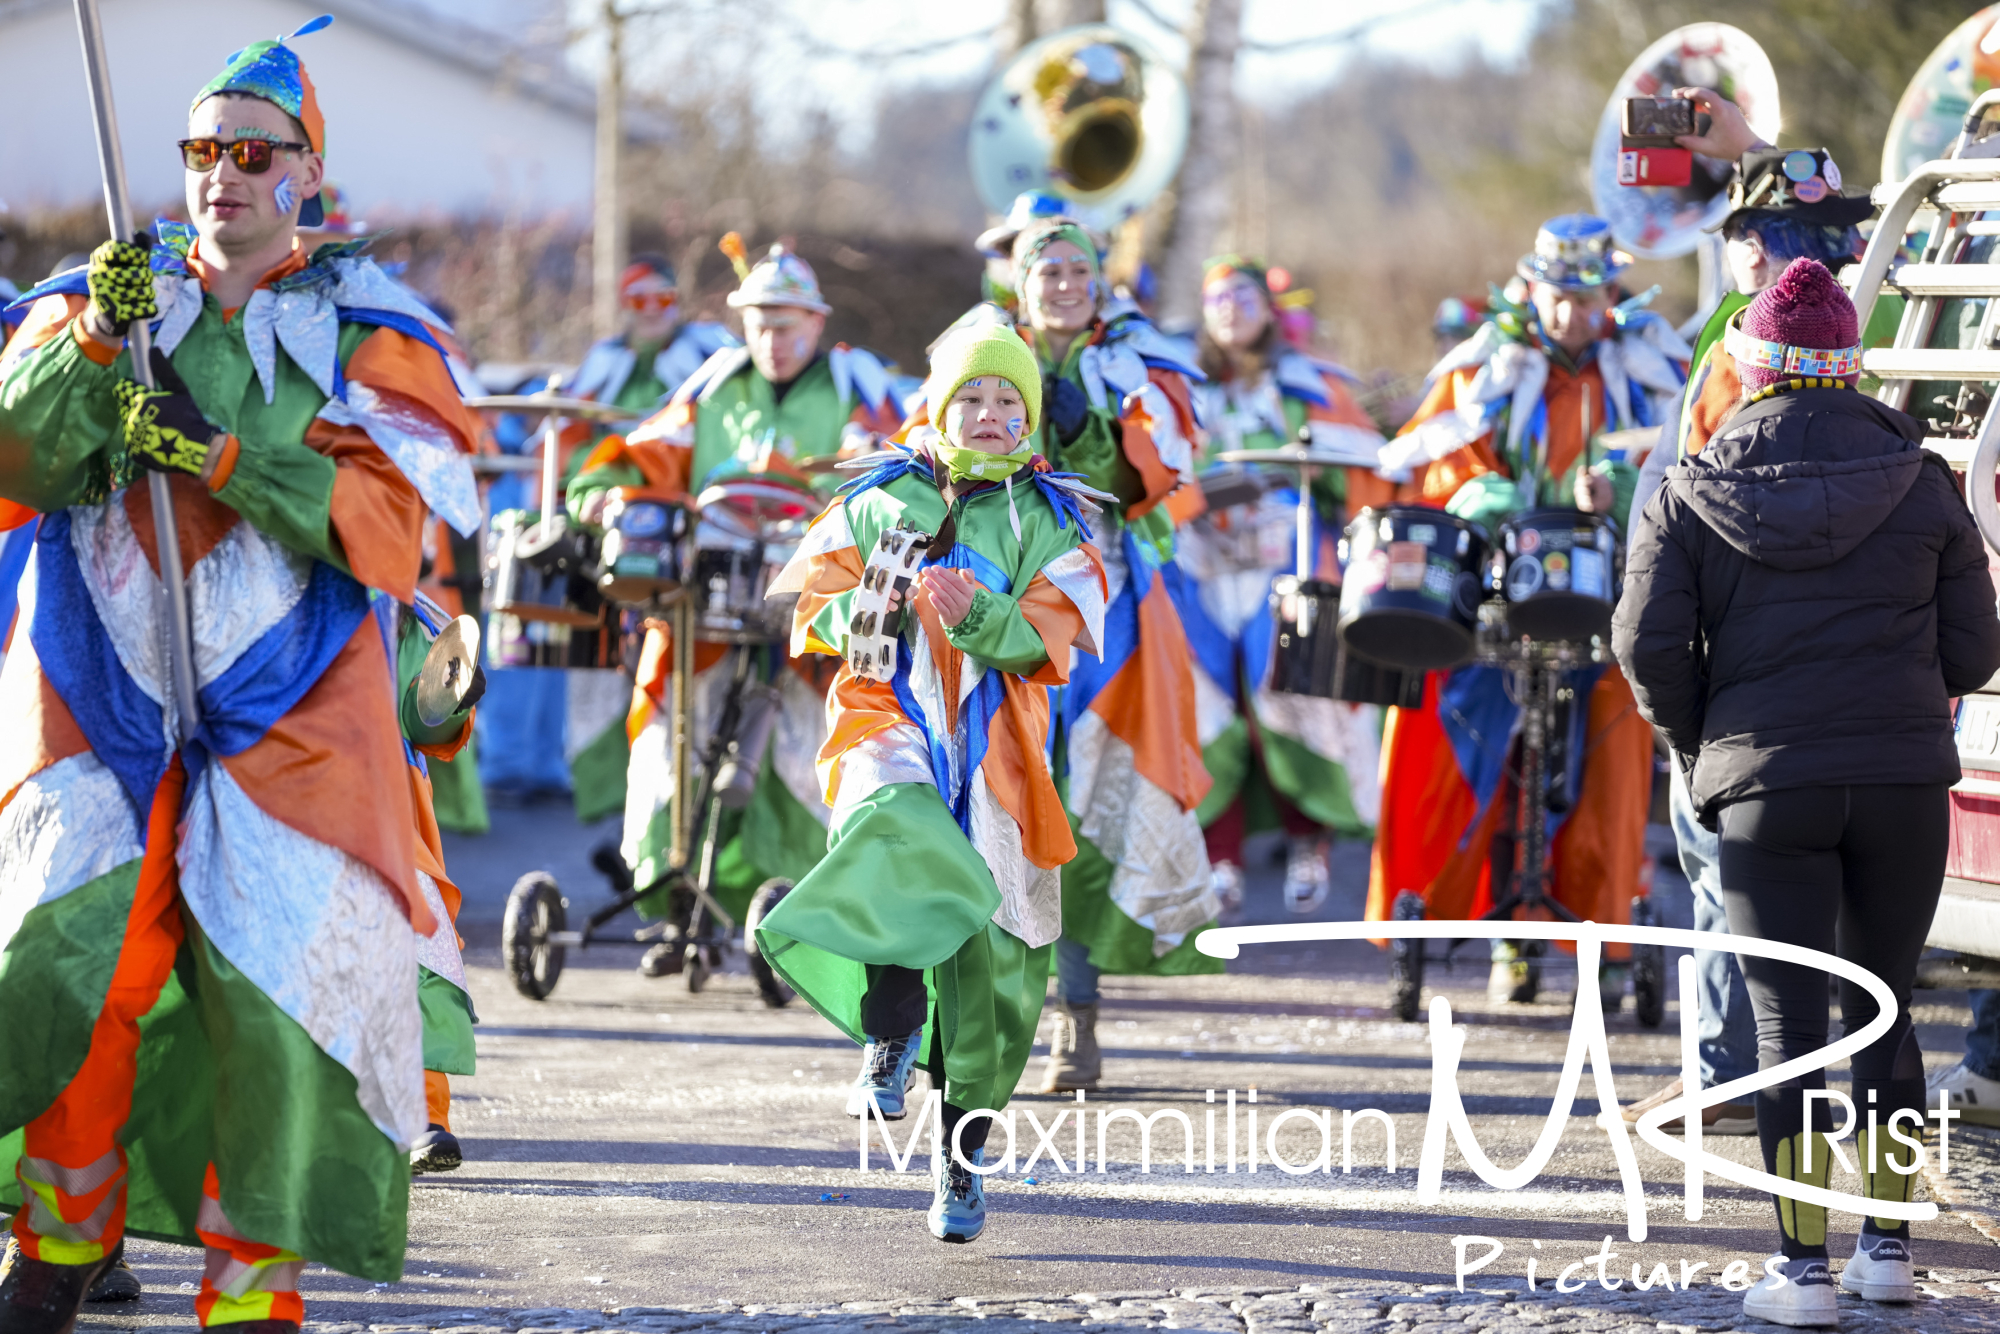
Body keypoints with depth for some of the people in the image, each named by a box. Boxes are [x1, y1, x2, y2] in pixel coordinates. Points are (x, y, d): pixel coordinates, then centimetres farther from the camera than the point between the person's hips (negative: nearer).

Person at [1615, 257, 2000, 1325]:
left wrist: (1700, 752, 10)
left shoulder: (1692, 497, -2)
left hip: (1766, 785, -2)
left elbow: (1648, 645, -6)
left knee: (1788, 1023, 1)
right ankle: (1888, 1247, 18)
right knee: (1884, 1008, 15)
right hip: (1905, 779, 2)